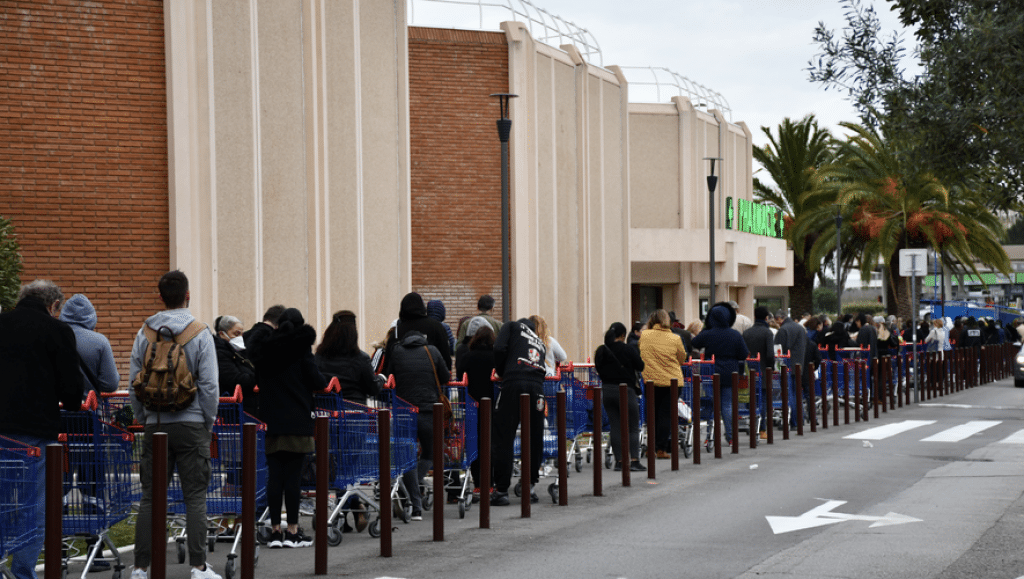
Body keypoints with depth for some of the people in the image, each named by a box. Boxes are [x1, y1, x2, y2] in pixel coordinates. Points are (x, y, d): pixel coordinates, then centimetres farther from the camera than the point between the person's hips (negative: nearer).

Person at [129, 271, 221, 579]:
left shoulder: (144, 333, 4)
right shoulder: (200, 334, -6)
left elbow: (134, 383, 6)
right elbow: (209, 384, -8)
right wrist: (209, 423, 4)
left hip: (155, 424, 3)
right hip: (191, 424, -3)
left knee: (150, 496, 6)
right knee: (195, 497, 1)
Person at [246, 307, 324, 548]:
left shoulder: (263, 348, 6)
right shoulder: (301, 348, -5)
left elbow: (257, 379, 12)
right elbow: (315, 381, -7)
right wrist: (324, 384, 14)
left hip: (271, 420, 3)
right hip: (297, 420, -3)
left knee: (274, 474, 5)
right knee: (293, 474, -1)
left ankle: (275, 529, 5)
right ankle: (293, 530, 1)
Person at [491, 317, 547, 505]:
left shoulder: (512, 326, 19)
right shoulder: (539, 342, 33)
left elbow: (499, 349, 3)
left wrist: (501, 373, 17)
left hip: (514, 384, -4)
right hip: (536, 386, 4)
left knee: (504, 438, -1)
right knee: (534, 439, 12)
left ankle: (501, 490, -3)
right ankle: (530, 485, 16)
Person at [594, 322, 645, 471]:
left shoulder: (601, 351, 2)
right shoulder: (628, 350, -11)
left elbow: (598, 369, 9)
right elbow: (640, 367, -4)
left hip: (607, 390, 4)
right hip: (625, 390, -4)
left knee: (615, 427, 9)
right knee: (633, 428, 3)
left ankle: (619, 461, 6)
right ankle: (634, 460, -6)